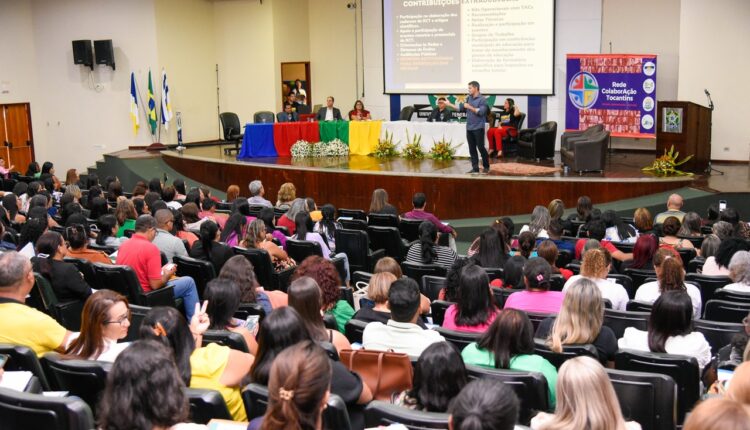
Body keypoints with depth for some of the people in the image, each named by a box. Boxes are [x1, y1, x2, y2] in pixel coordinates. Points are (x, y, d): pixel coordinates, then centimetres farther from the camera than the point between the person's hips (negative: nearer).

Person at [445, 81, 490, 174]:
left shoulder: (482, 99, -8)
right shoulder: (469, 98, 12)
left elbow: (481, 112, -18)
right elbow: (461, 108, 17)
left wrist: (470, 107, -18)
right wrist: (449, 104, 15)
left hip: (478, 128, -6)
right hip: (469, 128, 6)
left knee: (481, 147, -2)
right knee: (472, 149, 6)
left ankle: (486, 167, 10)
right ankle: (475, 168, 11)